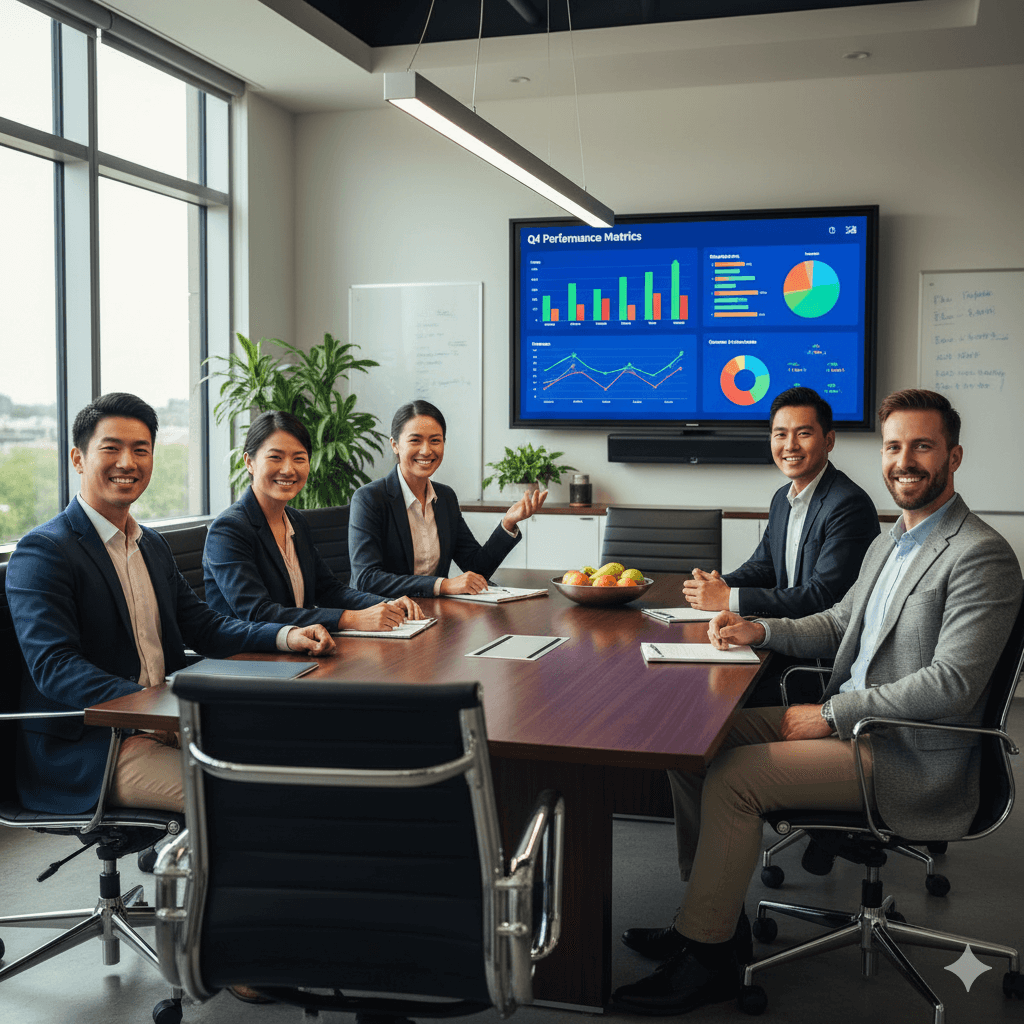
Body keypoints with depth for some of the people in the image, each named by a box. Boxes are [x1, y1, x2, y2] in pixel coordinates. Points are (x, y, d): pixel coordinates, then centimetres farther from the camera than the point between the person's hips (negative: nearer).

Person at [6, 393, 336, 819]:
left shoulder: (153, 544, 17)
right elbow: (53, 667, -21)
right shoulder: (42, 552, -10)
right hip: (85, 753, -8)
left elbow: (203, 626, 16)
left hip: (163, 728, 8)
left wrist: (287, 636, -3)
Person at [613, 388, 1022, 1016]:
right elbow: (837, 625, 24)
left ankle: (706, 958, -6)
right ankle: (717, 918, 10)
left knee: (732, 779, -22)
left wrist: (831, 713, -19)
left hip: (910, 759, -9)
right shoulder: (888, 545, 15)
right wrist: (760, 629, 4)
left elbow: (951, 684, -22)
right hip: (850, 724, 9)